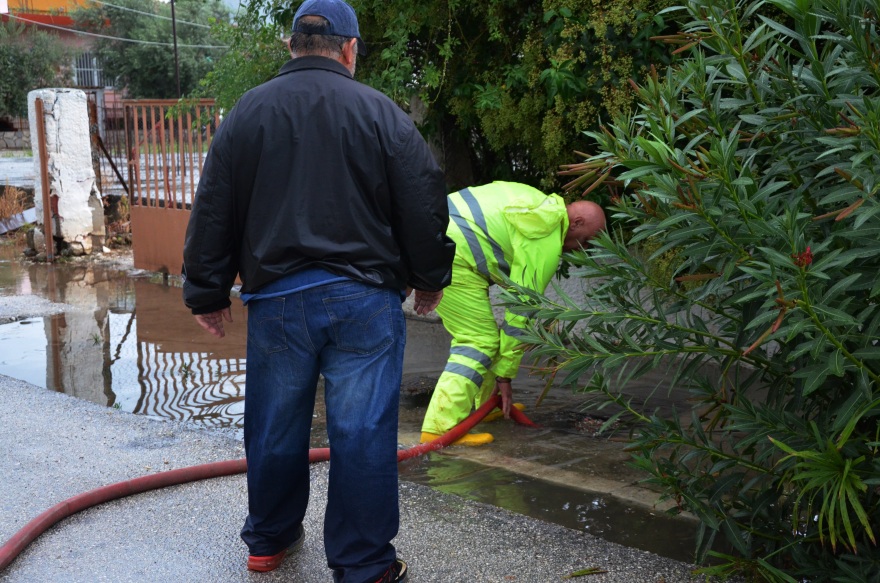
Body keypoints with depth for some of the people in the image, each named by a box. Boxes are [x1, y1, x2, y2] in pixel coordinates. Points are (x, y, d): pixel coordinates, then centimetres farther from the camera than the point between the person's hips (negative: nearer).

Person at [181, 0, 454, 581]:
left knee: (276, 425, 16)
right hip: (363, 298, -3)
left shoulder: (245, 113, 6)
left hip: (276, 298, 3)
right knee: (362, 432, 2)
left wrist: (208, 293, 16)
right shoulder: (382, 113, -2)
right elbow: (425, 207, 0)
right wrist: (430, 279, 14)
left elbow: (212, 213, 7)